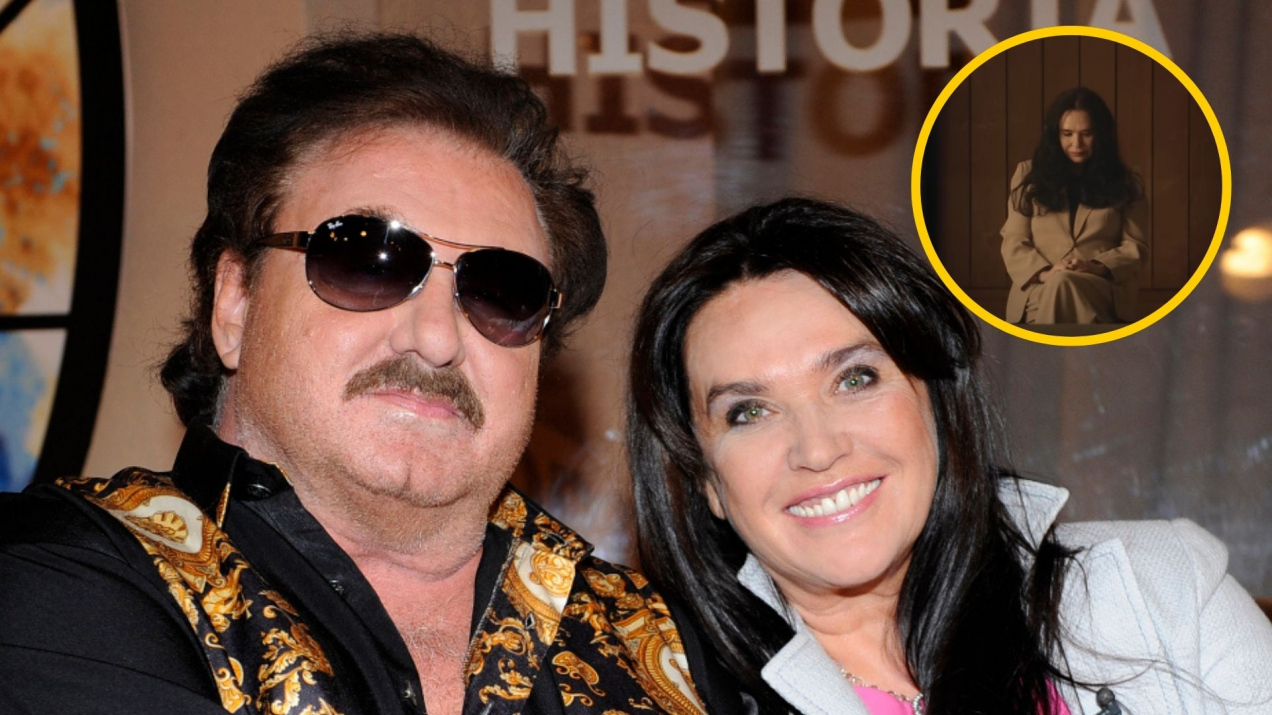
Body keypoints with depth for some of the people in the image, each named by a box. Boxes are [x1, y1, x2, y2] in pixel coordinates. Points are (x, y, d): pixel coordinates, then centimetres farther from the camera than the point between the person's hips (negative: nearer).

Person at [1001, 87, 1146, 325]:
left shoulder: (1123, 183, 19)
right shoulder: (1029, 176, 19)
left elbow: (1135, 246, 10)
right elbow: (1013, 243, 10)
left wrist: (1096, 267, -13)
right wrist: (1045, 273, -13)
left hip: (1104, 291, 0)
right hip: (1040, 291, 1)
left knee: (1063, 285, -39)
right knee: (1057, 284, -40)